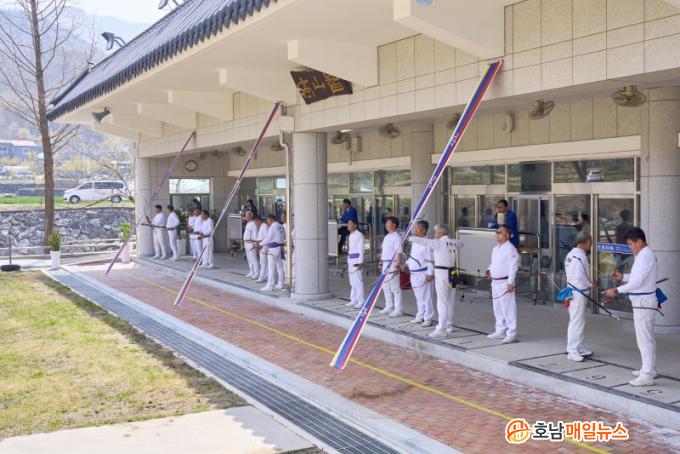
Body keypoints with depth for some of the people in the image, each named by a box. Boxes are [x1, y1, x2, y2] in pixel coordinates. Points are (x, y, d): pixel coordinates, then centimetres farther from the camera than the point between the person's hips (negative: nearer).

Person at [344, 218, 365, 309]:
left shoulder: (359, 235, -10)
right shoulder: (351, 235, 16)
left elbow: (361, 249, -13)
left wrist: (360, 262, -17)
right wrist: (348, 261, 17)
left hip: (356, 260, -9)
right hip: (350, 260, 9)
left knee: (358, 281, -10)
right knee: (352, 281, 12)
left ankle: (360, 302, -7)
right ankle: (353, 300, 20)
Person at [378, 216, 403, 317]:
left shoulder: (396, 237, -11)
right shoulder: (386, 237, 16)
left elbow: (399, 253, -16)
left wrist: (397, 265, -21)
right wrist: (381, 262, 19)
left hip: (392, 264, -9)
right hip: (385, 264, 9)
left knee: (395, 287, -6)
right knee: (385, 286, 14)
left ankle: (398, 309, -2)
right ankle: (389, 307, 25)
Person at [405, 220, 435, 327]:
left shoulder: (426, 243, -15)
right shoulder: (414, 242, 13)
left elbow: (430, 260, -17)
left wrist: (430, 274, -19)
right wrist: (407, 263, 9)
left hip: (423, 274, -9)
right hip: (414, 273, 9)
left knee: (426, 297, -3)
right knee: (418, 296, 17)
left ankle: (428, 318, 4)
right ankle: (420, 316, 26)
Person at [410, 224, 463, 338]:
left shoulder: (439, 243, -11)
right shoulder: (453, 242, 9)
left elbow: (424, 241, -13)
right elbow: (461, 243, 30)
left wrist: (409, 238, -5)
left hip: (442, 273, -7)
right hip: (452, 273, 7)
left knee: (442, 301, -9)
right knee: (450, 300, 14)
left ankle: (441, 329, -11)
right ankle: (449, 325, 25)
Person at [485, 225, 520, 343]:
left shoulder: (510, 249, -13)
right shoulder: (496, 248, 15)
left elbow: (513, 267, -17)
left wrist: (510, 283, -20)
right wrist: (489, 270, 5)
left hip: (505, 283, -9)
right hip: (495, 282, 9)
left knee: (508, 309, -7)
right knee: (497, 308, 15)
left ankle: (511, 334, -2)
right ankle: (500, 331, 26)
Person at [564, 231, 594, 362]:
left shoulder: (571, 254, 10)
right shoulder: (580, 257, -21)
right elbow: (579, 278, -24)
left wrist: (588, 283, 8)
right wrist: (590, 284, -7)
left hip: (572, 291, 10)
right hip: (578, 293, -10)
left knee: (579, 322, 18)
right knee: (576, 323, -5)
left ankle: (579, 348, 27)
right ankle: (572, 351, 0)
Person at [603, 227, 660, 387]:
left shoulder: (646, 256, -19)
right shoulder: (644, 255, 13)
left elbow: (638, 281, -26)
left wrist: (617, 290, -28)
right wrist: (622, 277, 9)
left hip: (643, 303, -11)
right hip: (643, 302, 11)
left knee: (644, 338, -7)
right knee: (648, 337, 19)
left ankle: (647, 375, -4)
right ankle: (649, 369, 30)